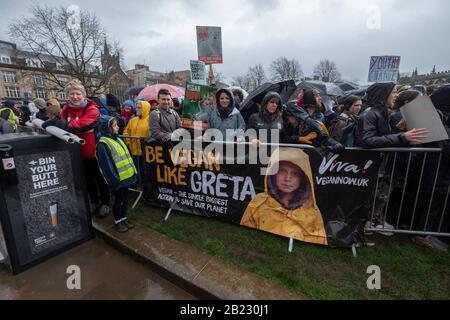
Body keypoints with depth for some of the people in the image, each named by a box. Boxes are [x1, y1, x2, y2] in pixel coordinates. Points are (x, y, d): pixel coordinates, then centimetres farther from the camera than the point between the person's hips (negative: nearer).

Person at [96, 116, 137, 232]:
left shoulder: (117, 139, 11)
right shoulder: (103, 144, -17)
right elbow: (106, 165, -19)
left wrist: (133, 171, 14)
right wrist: (114, 180, -19)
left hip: (126, 176, 8)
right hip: (117, 179, -8)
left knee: (125, 198, 18)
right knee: (119, 199, 7)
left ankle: (124, 218, 35)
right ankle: (117, 221, 26)